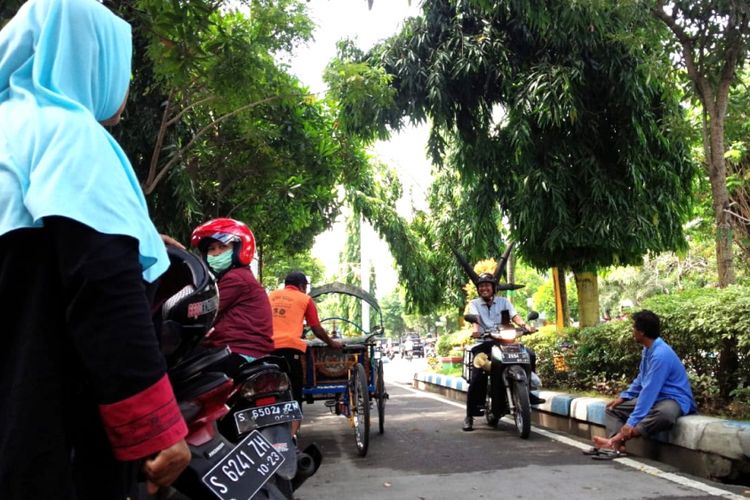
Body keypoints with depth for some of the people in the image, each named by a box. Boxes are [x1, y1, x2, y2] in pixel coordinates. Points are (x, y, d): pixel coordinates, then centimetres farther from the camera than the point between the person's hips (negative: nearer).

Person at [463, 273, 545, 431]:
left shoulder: (504, 301, 13)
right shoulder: (474, 304, 7)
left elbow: (515, 316, -2)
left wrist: (526, 326, -23)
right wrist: (476, 329, -36)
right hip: (484, 343, -2)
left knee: (530, 354, -16)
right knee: (477, 377, -18)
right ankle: (470, 415, -9)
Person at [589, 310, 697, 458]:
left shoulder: (661, 354, -26)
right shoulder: (647, 350, 4)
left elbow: (649, 391, -29)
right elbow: (641, 380, 19)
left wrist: (632, 422, -29)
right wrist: (623, 396, 7)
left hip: (674, 400, -10)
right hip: (653, 398, 10)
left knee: (665, 414, -44)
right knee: (613, 408, 3)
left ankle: (618, 439, -40)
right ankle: (616, 445, -24)